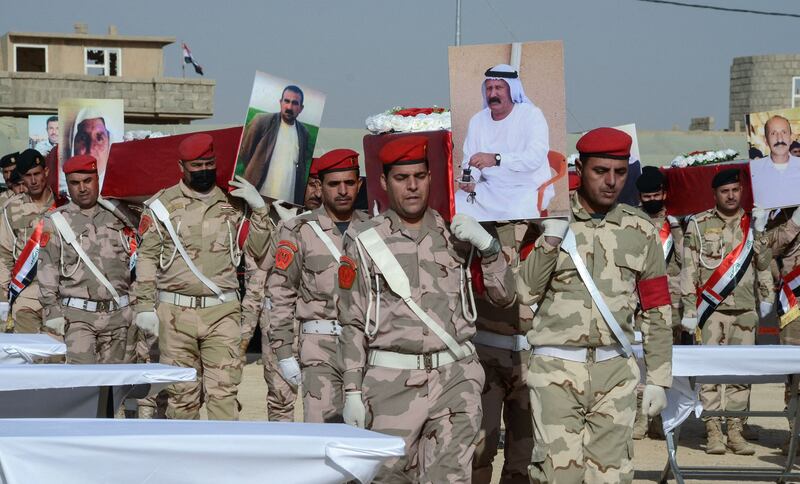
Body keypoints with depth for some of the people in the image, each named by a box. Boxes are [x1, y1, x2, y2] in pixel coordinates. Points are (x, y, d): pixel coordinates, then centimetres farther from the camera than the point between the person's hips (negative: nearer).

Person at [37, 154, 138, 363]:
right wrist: (52, 311, -6)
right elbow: (47, 269, 1)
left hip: (118, 315, 3)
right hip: (78, 315, -3)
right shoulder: (56, 222, 5)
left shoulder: (117, 217, 13)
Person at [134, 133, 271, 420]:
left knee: (224, 391, -7)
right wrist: (144, 306, -3)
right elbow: (147, 257, 4)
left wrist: (259, 208, -1)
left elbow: (256, 250, 10)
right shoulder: (163, 204, 5)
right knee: (181, 393, 5)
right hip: (175, 313, -1)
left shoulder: (232, 204, 12)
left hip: (222, 312, 1)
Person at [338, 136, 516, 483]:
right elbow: (353, 323, 3)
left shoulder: (455, 233, 10)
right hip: (392, 382, -2)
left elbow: (504, 297, 12)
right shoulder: (365, 242, 2)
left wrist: (487, 246, -4)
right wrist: (352, 391, -2)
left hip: (455, 379, 2)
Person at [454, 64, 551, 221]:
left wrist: (496, 159, -36)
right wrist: (469, 181, -15)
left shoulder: (531, 115, -8)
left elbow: (535, 157, -23)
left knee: (516, 214, -35)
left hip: (528, 188, -5)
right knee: (455, 206, -18)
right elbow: (469, 161, 9)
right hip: (489, 188, 5)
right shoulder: (477, 120, 9)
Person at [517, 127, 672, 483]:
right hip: (557, 372, -2)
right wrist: (552, 236, -14)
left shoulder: (640, 231, 9)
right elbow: (526, 293, -5)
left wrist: (658, 379, 9)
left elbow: (657, 312, 12)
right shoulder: (549, 221, 3)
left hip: (615, 373, 2)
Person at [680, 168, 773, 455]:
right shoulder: (699, 225, 2)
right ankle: (713, 433, -2)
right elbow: (689, 270, 0)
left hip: (744, 312, 3)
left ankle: (735, 433, 8)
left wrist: (766, 297, 19)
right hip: (710, 311, -3)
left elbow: (764, 264, 21)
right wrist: (689, 310, -5)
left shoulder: (754, 225, 10)